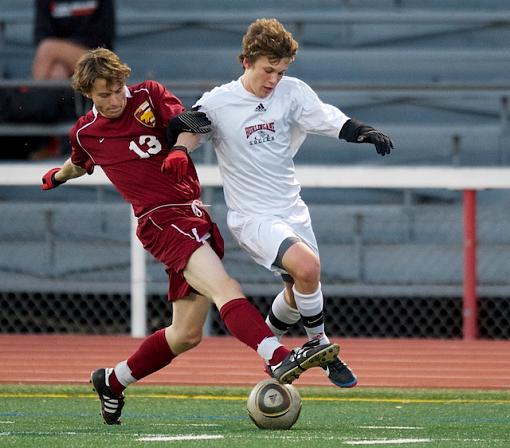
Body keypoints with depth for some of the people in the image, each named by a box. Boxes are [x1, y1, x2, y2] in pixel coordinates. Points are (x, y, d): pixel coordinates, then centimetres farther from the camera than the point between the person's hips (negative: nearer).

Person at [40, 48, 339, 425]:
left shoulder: (149, 95, 10)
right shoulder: (85, 133, 10)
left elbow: (189, 123, -5)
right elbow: (79, 164, 33)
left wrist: (181, 149, -25)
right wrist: (58, 176, 53)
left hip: (195, 216, 4)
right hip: (162, 220, -4)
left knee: (187, 334, 8)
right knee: (225, 289, -27)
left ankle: (112, 382, 28)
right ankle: (280, 359, -47)